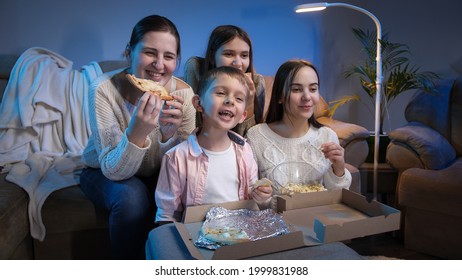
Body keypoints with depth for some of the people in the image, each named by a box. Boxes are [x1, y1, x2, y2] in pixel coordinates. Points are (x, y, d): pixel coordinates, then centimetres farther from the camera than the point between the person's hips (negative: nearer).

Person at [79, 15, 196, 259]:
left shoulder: (183, 93, -20)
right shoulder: (104, 90, -26)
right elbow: (113, 170, -27)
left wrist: (171, 132, -36)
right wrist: (137, 132, -45)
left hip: (156, 175, 2)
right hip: (105, 173, -2)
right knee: (132, 197, -31)